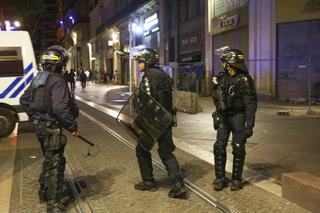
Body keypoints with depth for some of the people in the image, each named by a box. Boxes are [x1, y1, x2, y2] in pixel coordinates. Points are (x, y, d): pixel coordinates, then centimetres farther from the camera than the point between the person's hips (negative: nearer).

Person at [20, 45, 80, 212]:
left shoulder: (38, 79, 11)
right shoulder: (57, 81, -18)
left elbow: (24, 100, 18)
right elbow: (60, 108, -28)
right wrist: (73, 126, -18)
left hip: (39, 125, 9)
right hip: (52, 127, -9)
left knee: (49, 160, 25)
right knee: (55, 164, -2)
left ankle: (45, 192, 40)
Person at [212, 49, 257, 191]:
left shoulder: (244, 80, -13)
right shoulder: (222, 78, 7)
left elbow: (251, 103, -14)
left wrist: (249, 124, -18)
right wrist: (217, 117, 16)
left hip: (238, 116, -5)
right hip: (223, 116, 5)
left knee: (238, 148, 2)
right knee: (219, 147, 2)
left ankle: (236, 179, 15)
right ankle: (220, 178, 12)